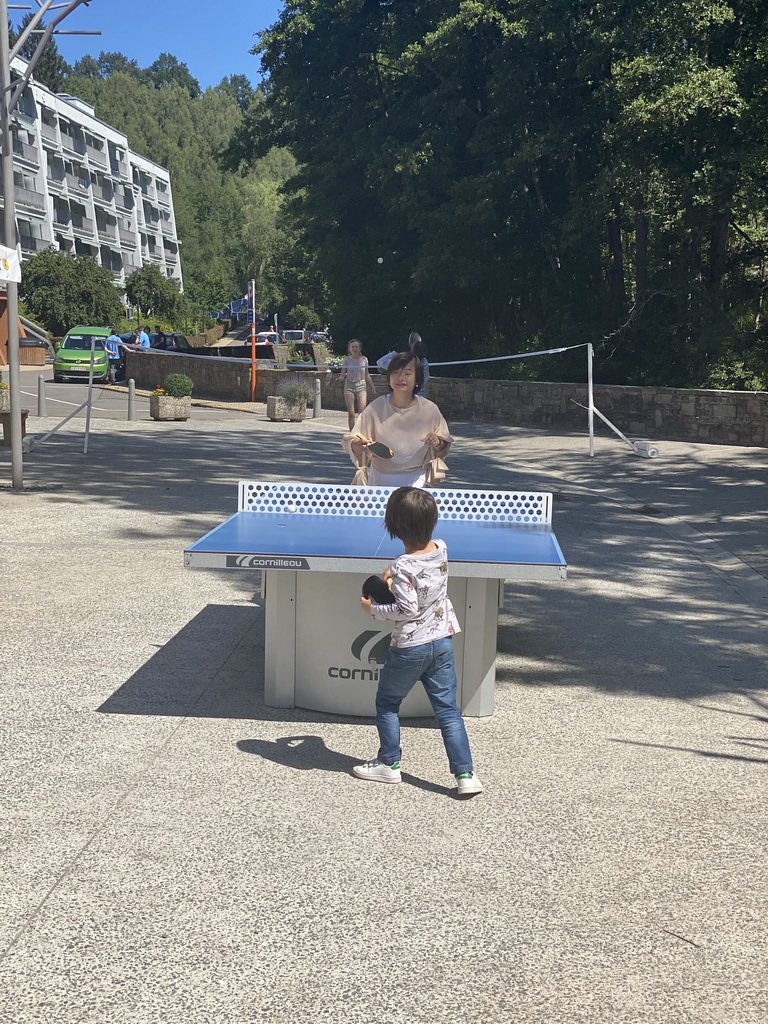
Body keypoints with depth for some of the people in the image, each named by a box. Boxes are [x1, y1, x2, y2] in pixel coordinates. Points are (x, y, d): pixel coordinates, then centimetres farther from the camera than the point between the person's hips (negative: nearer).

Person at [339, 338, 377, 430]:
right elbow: (342, 375, 6)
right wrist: (342, 378, -17)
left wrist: (372, 387, 14)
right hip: (349, 386, -1)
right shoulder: (347, 359, 2)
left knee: (362, 412, -11)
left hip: (361, 386, 1)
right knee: (351, 414, -4)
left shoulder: (364, 359, 6)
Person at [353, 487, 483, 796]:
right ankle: (465, 773, 6)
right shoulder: (440, 549, -2)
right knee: (448, 710, 10)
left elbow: (406, 609, -21)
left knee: (387, 703, 17)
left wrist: (373, 608, -9)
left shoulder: (403, 566, -23)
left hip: (409, 648, -6)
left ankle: (389, 763, 27)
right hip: (442, 642, 6)